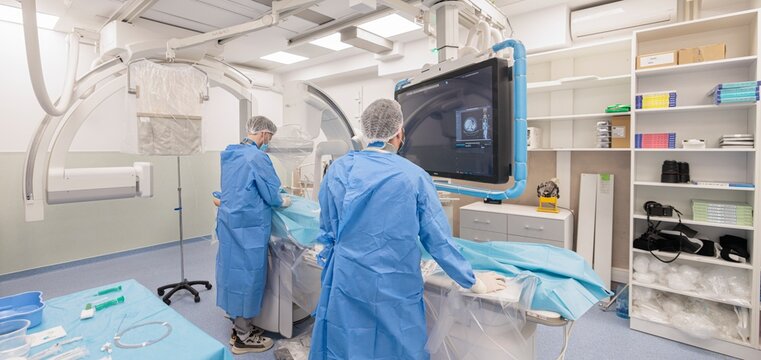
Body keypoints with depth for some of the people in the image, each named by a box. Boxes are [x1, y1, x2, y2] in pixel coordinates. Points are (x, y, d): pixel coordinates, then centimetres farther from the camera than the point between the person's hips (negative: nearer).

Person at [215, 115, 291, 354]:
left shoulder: (230, 154, 10)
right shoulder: (257, 157, -18)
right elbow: (271, 196, -14)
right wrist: (284, 202, 6)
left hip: (228, 222, 9)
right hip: (249, 227, -9)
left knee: (234, 270, 16)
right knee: (248, 274, 2)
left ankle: (239, 325, 32)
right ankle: (243, 338, 16)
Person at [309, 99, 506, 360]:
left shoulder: (338, 169, -6)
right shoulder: (415, 176, -10)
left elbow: (328, 230, 5)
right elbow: (439, 240, -6)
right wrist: (474, 282, 7)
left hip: (348, 282, 2)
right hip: (396, 289, -1)